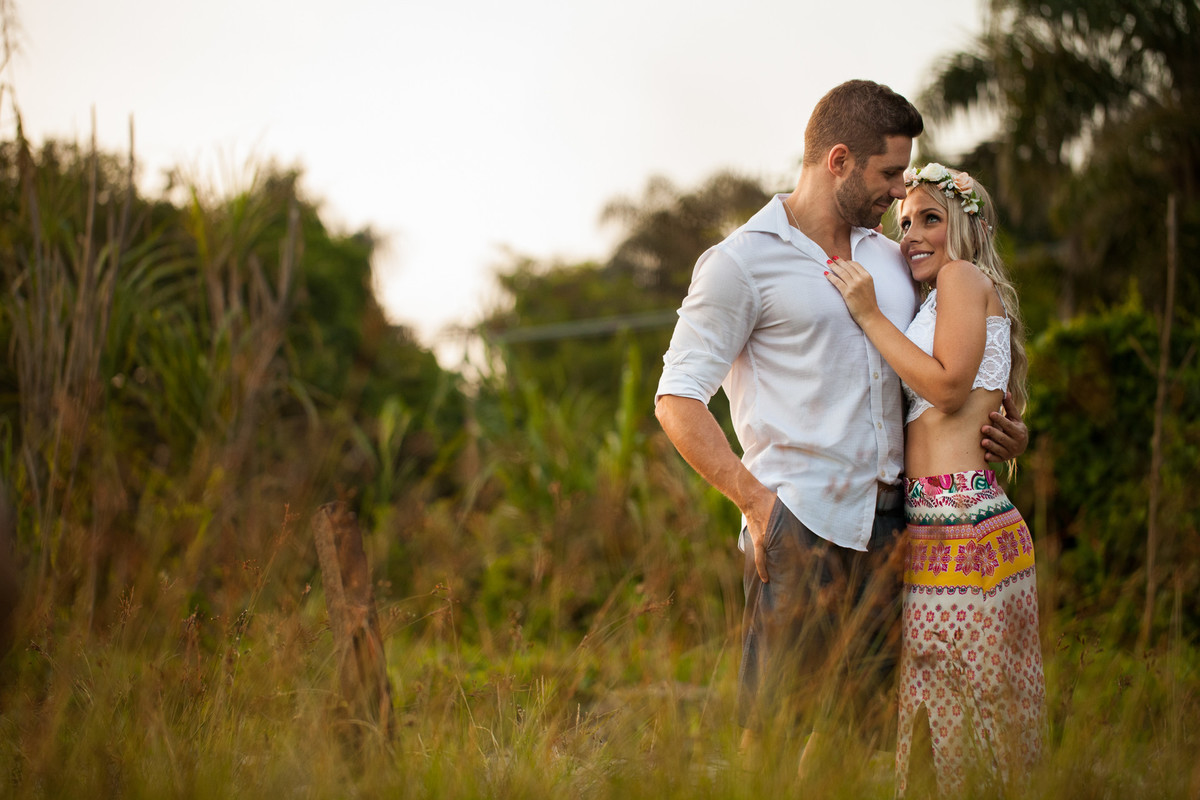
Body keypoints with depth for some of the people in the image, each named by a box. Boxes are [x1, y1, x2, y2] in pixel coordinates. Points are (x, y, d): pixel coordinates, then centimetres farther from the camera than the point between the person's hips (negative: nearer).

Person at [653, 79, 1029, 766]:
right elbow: (678, 401, -5)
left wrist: (1004, 432, 11)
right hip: (799, 527, -6)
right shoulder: (741, 264, -2)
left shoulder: (890, 259, 18)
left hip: (887, 523, 7)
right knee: (774, 729, -7)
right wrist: (756, 502, -14)